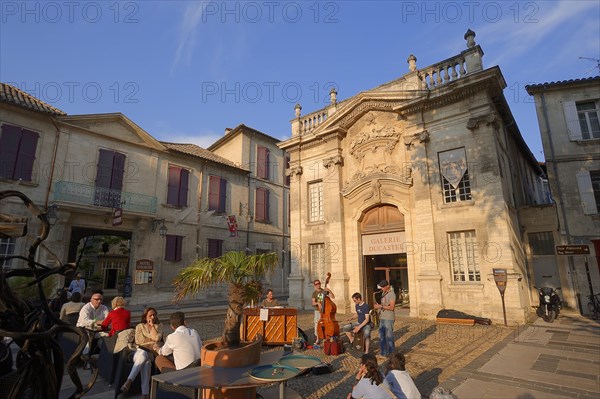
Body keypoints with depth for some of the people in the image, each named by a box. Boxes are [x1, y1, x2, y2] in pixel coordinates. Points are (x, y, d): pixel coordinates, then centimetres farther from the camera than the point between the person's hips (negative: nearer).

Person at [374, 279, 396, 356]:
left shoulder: (392, 294, -14)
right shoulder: (383, 293, 14)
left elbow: (391, 307, -21)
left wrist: (380, 306, -21)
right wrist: (378, 306, 3)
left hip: (389, 318, -8)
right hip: (382, 317, 8)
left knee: (389, 336, -2)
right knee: (381, 336, 11)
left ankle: (391, 354, 9)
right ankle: (383, 352, 21)